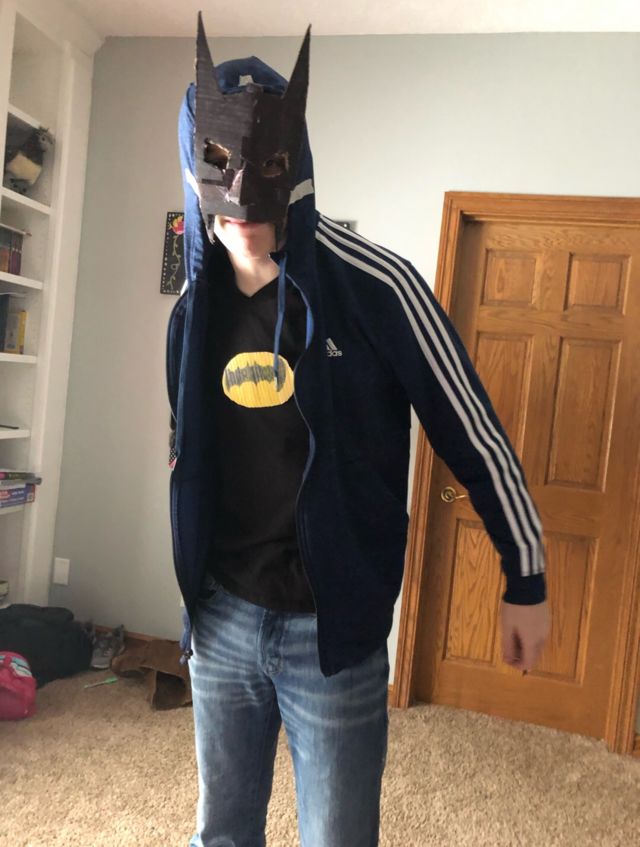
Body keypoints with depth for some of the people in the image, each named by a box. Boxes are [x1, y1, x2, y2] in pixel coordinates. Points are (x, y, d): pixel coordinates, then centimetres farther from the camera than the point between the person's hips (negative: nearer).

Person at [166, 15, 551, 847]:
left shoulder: (374, 286, -15)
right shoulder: (196, 305, 2)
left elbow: (473, 435, -9)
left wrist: (526, 578, -3)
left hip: (335, 630, -5)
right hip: (221, 620, 5)